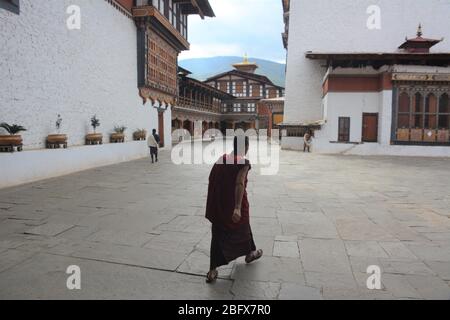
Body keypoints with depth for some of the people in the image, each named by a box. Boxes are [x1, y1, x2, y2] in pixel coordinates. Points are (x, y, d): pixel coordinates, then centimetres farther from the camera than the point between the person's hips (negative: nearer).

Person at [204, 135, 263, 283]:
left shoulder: (221, 159, 1)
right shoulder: (244, 163, -16)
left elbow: (213, 180, 6)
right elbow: (240, 184, -29)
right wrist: (237, 208, -35)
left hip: (220, 204, 4)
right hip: (235, 204, -4)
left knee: (218, 234, 9)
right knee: (243, 227, 22)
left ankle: (213, 270, 6)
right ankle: (250, 253, 47)